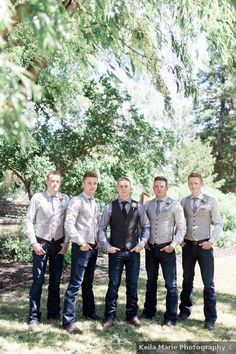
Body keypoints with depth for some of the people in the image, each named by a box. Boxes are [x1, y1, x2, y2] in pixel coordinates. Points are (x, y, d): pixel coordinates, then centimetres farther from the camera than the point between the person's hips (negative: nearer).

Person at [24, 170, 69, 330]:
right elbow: (28, 221, -4)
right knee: (38, 281, 0)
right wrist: (34, 242, -9)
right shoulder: (37, 197, -7)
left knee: (56, 280, 11)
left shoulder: (65, 199, -1)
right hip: (41, 243, -2)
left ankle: (54, 312, 25)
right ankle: (34, 317, 11)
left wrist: (66, 242, -1)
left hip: (59, 244, 3)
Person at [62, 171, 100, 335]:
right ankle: (68, 321, 0)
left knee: (88, 282, 20)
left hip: (94, 247, 7)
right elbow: (69, 224, -19)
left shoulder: (96, 203, 13)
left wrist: (99, 241, 9)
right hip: (81, 247, -7)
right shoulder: (76, 201, -11)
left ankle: (89, 310, 35)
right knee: (75, 284, -6)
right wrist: (81, 242, -18)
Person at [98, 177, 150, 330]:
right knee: (113, 285, 5)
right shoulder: (110, 207, -1)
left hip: (134, 251, 2)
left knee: (132, 285, 10)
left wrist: (142, 243, -4)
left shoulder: (138, 207, 2)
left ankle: (132, 315, 24)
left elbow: (146, 226, 7)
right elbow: (101, 228, 1)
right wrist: (106, 246, -8)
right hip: (115, 251, -1)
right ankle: (110, 316, 16)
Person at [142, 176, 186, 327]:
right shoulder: (147, 205, 5)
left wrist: (173, 245, -10)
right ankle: (149, 311, 29)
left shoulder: (175, 205, -5)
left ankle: (171, 317, 12)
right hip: (150, 248, 4)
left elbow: (182, 227, -4)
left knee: (171, 284, 2)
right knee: (151, 281, 16)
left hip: (167, 249, -3)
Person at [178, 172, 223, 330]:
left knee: (208, 283, 2)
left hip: (204, 246, -2)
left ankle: (210, 318, 13)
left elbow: (218, 223, -1)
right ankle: (185, 311, 28)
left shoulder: (211, 201, -2)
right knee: (187, 280, 14)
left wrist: (212, 241, -11)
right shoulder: (183, 202, 5)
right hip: (187, 246, 3)